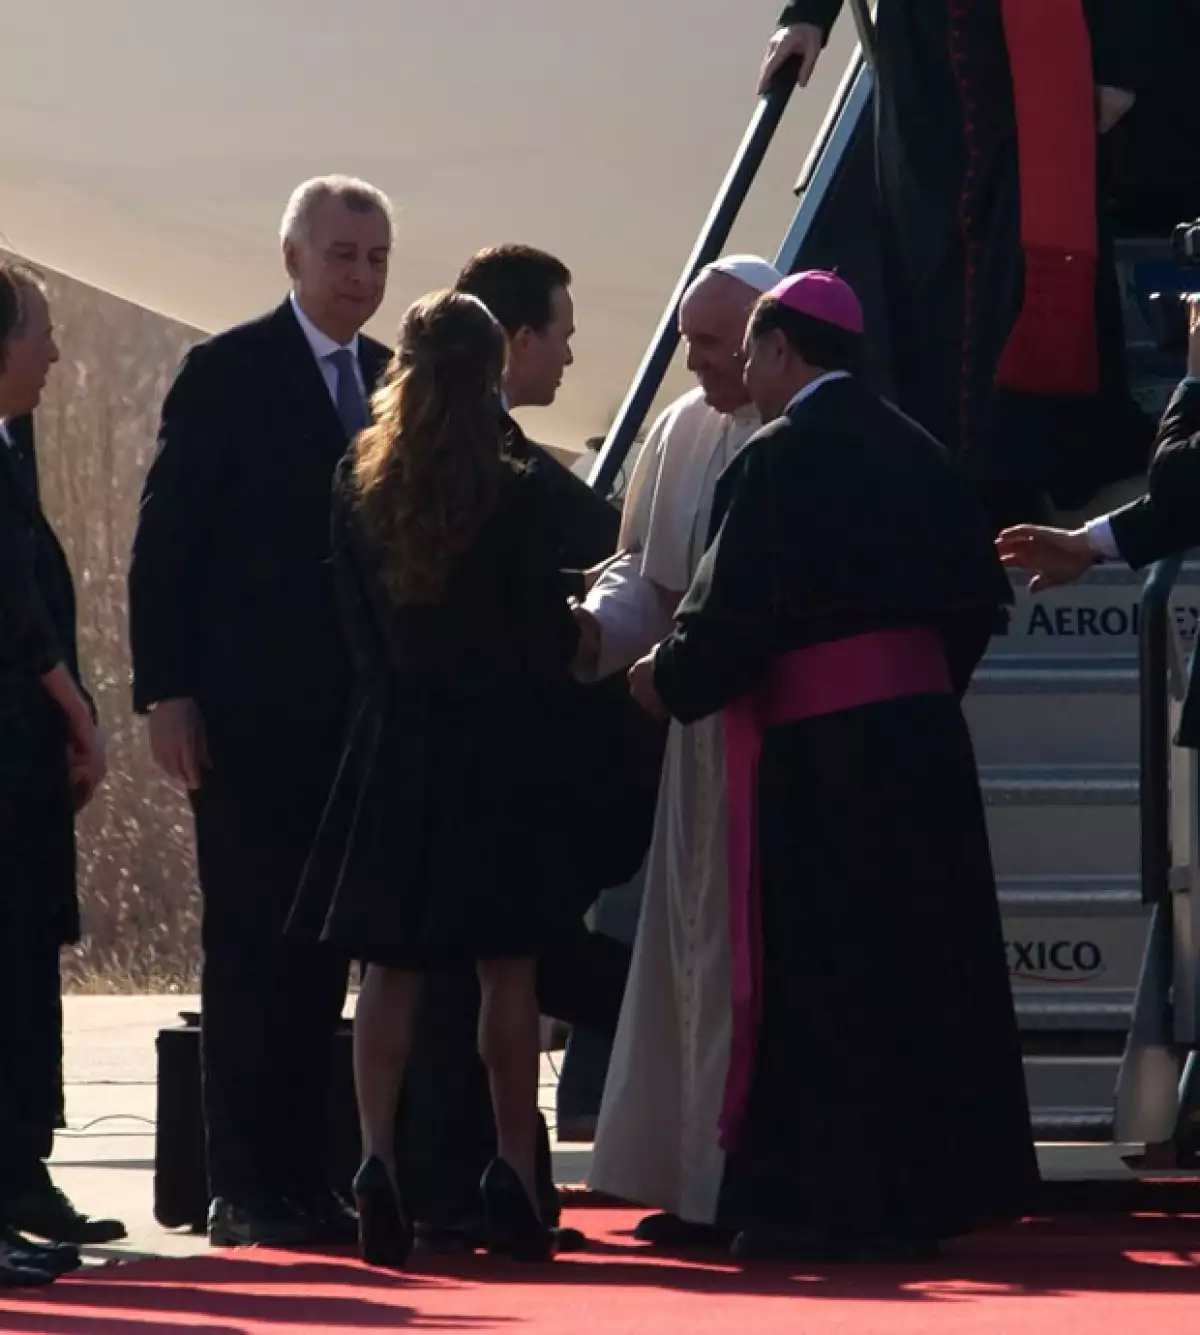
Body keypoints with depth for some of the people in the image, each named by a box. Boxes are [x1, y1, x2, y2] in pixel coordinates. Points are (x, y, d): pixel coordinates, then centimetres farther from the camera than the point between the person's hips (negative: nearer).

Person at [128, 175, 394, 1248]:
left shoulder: (392, 382, 12)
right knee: (250, 948, -3)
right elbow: (165, 541, -6)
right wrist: (164, 693, -12)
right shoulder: (228, 374, -4)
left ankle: (304, 1180, 11)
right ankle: (244, 1190, 0)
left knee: (321, 953, 7)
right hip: (249, 712, -5)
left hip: (356, 711, 5)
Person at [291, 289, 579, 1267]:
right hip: (498, 747, -3)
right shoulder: (515, 496, -12)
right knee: (510, 971, 3)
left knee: (391, 968, 6)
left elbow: (359, 626, 7)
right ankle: (514, 1176, 4)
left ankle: (378, 1159, -5)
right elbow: (549, 643, -7)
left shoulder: (358, 488, 0)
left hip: (394, 744, 3)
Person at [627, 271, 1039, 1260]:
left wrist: (667, 680, 0)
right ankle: (934, 1181, 17)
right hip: (921, 725, 7)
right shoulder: (910, 449, 9)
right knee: (918, 956, 13)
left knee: (816, 973, -2)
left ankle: (835, 1203, 0)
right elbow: (975, 594, 14)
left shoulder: (780, 457, -13)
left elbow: (735, 613, -16)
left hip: (816, 746, -7)